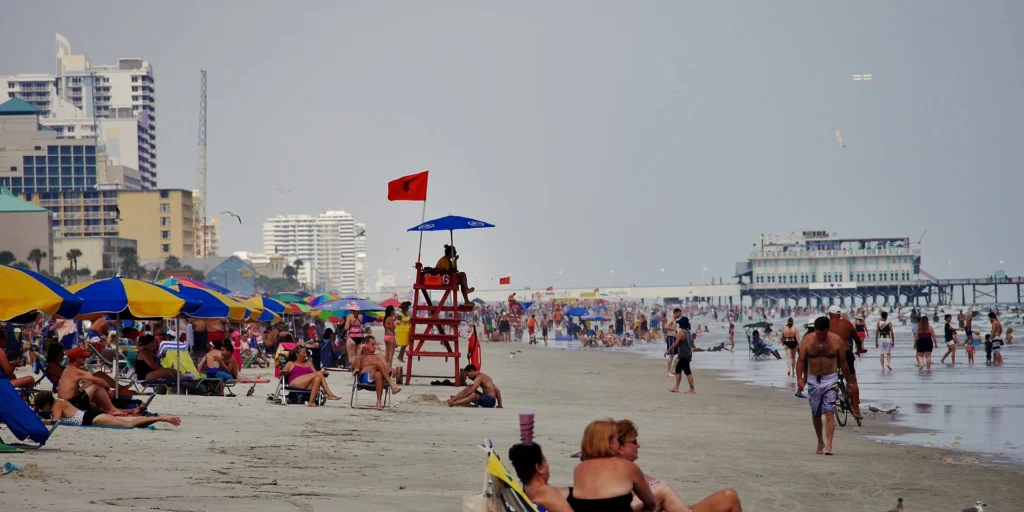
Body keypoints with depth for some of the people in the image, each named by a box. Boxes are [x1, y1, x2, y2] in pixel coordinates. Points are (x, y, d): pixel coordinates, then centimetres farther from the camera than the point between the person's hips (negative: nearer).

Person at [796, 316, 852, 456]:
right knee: (815, 415, 11)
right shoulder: (807, 340, -5)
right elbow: (800, 361, -6)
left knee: (829, 413, -14)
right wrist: (800, 379, -20)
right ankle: (820, 442, 31)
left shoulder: (837, 340, -6)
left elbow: (843, 363, 2)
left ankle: (828, 446, -21)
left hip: (830, 379, -2)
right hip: (813, 380, 2)